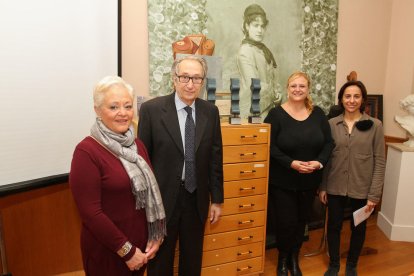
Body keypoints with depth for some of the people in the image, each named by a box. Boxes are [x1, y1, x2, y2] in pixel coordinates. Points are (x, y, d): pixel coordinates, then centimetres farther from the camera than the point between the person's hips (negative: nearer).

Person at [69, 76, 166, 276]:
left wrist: (155, 237, -2)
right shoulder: (86, 152, -18)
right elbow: (90, 212, -18)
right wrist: (126, 250, -14)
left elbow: (152, 192, 5)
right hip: (106, 250, -5)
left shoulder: (137, 146, 2)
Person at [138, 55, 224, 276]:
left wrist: (217, 199, 6)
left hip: (197, 199, 3)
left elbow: (215, 158, 3)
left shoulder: (210, 112, -1)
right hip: (162, 199, -3)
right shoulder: (151, 109, -11)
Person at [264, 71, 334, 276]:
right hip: (282, 181, -4)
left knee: (302, 221, 16)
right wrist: (291, 163, -24)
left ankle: (294, 259, 40)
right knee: (286, 222, 3)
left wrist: (319, 162, -14)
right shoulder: (276, 114, -10)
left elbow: (329, 143, 3)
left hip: (310, 181, 4)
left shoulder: (318, 114, 2)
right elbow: (270, 146, -14)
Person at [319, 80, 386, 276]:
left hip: (362, 189, -1)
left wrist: (374, 194, -9)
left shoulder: (375, 125, -5)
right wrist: (322, 186, 1)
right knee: (334, 226, 12)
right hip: (335, 187, 1)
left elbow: (380, 161, -5)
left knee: (358, 229, 16)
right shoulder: (331, 124, -1)